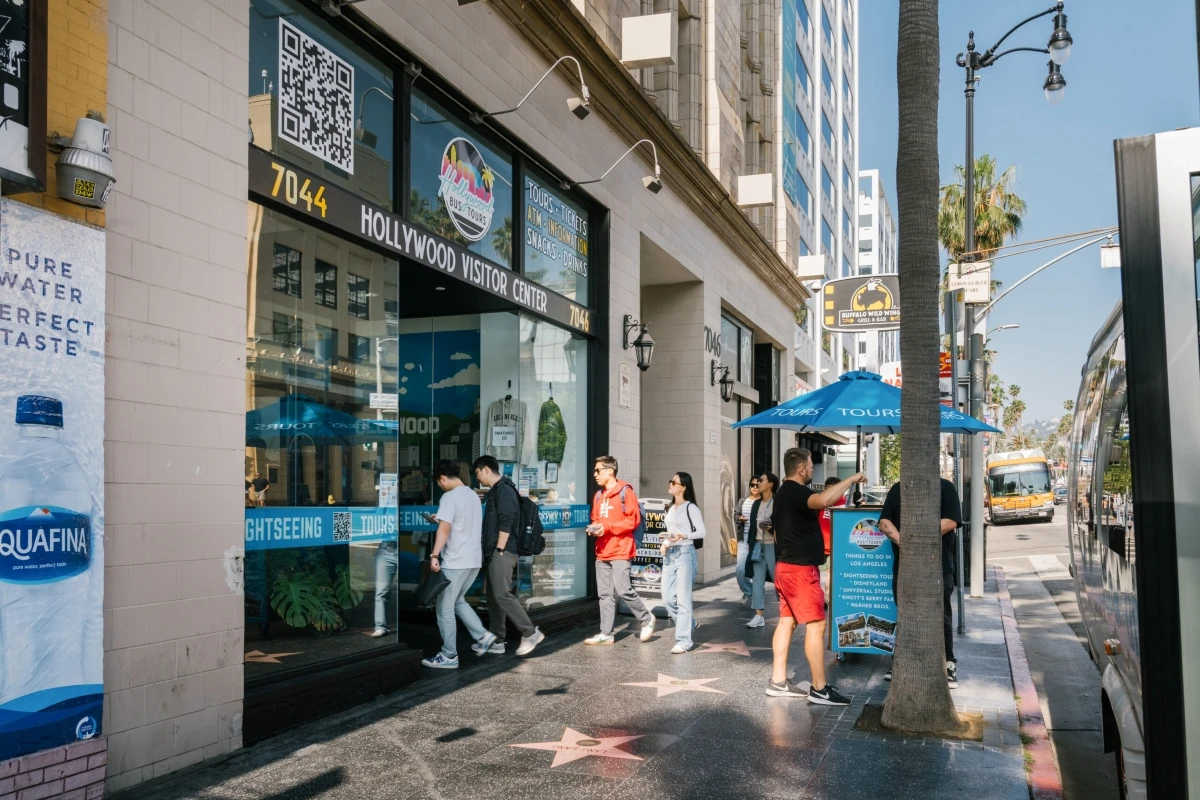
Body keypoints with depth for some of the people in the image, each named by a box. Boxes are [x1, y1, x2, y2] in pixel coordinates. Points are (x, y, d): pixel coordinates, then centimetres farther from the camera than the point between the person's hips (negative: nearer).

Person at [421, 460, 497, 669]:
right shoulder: (473, 495, 14)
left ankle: (449, 656, 6)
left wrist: (434, 555, -22)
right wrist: (441, 519, 30)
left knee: (445, 608, 2)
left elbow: (445, 529, -22)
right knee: (458, 601, 23)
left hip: (455, 561, -9)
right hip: (474, 559, 9)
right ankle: (483, 635, 13)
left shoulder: (450, 497, -13)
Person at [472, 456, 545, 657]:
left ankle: (530, 633, -8)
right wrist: (490, 552, 22)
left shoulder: (504, 490, -12)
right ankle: (496, 640, 13)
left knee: (502, 595, -14)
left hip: (502, 552, -10)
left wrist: (499, 550, -21)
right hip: (495, 553, 10)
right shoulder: (495, 491, 19)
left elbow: (506, 523, -20)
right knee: (493, 596, 9)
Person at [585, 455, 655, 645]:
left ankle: (647, 619, 10)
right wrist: (593, 528, 1)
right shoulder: (598, 496, 15)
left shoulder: (625, 492, -7)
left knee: (623, 590, -11)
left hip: (620, 551, -7)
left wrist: (608, 527, -17)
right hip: (602, 552, 7)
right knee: (605, 594, 6)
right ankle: (606, 634, 10)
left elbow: (633, 520, -12)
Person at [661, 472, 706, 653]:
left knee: (683, 599, -6)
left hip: (684, 553, -8)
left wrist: (683, 536, -23)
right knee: (668, 598, 6)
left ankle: (684, 641, -2)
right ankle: (689, 624, 29)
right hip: (669, 555, 8)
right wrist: (664, 543, 4)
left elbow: (701, 532, -10)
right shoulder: (670, 508, 16)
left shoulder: (690, 508, -6)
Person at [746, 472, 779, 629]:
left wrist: (771, 528, -25)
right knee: (757, 581, 2)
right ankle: (758, 616, 3)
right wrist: (751, 544, 12)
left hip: (772, 546, -6)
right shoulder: (757, 504, 13)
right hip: (758, 546, 6)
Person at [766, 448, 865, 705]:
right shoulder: (796, 492, -18)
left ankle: (778, 681, 14)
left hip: (787, 566, 10)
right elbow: (823, 500, -38)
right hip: (800, 568, -10)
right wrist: (851, 479, -28)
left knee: (787, 621, 11)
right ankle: (819, 689, -5)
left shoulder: (786, 492, 15)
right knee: (816, 625, -7)